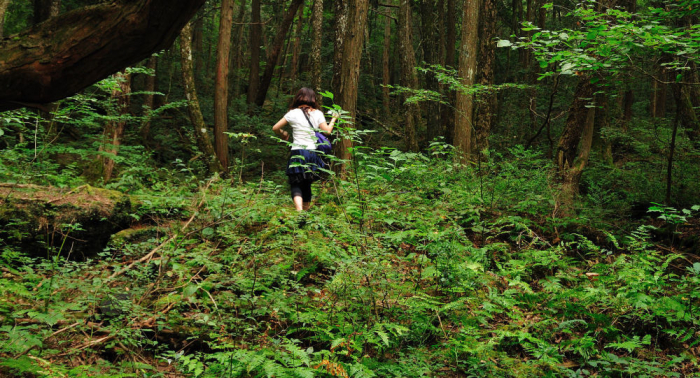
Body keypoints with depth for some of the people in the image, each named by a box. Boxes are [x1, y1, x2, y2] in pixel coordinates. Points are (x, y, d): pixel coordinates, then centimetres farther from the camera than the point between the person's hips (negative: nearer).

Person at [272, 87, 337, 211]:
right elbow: (327, 131, 3)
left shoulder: (293, 113, 0)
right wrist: (333, 120, 20)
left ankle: (299, 210, -26)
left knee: (295, 184, -2)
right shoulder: (318, 114, 4)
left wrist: (283, 134, 24)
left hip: (297, 153, -3)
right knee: (306, 185, 17)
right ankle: (306, 209, 25)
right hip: (313, 153, 3)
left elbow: (275, 128, 3)